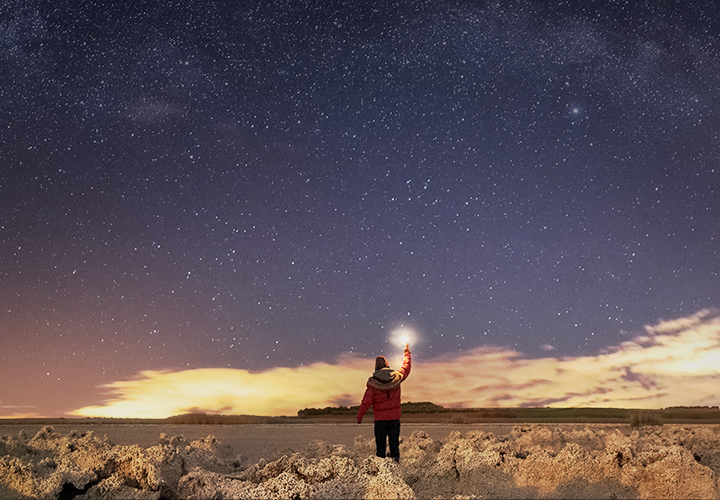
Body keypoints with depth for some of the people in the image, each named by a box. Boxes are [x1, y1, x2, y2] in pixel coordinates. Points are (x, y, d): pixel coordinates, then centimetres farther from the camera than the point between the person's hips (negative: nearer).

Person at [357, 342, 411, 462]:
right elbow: (406, 368, 19)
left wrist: (359, 416, 2)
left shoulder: (373, 382, -10)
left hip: (380, 418, -2)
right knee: (394, 444, 10)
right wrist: (407, 353, 32)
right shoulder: (397, 377, -2)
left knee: (380, 444, 5)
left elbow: (366, 401, -9)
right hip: (395, 417, 2)